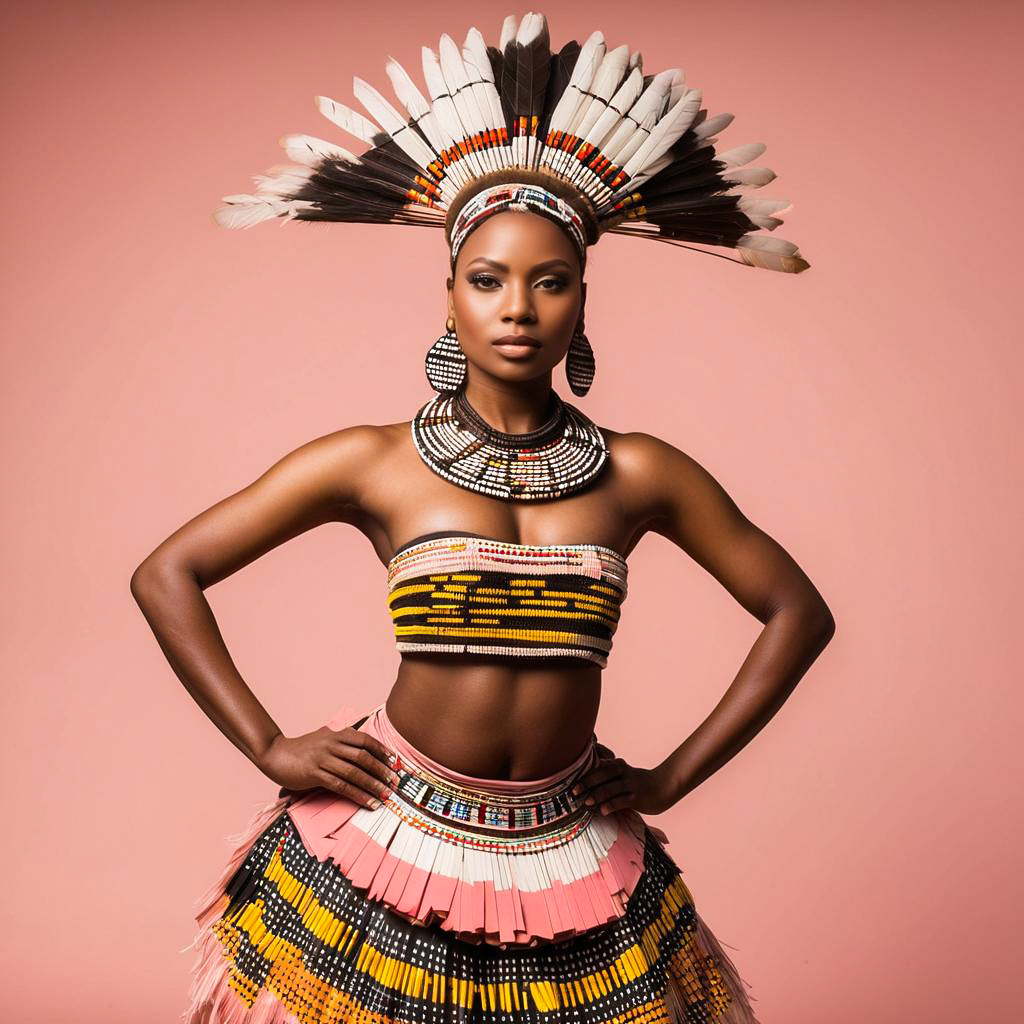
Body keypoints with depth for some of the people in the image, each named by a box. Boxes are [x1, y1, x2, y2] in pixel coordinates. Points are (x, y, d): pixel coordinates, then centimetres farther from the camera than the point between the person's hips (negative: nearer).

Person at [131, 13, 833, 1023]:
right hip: (385, 855, -1)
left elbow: (798, 610, 5)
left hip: (566, 859, 2)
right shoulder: (374, 464, -7)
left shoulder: (637, 475, -4)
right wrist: (269, 748, -5)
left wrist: (676, 775, 2)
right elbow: (166, 575, -2)